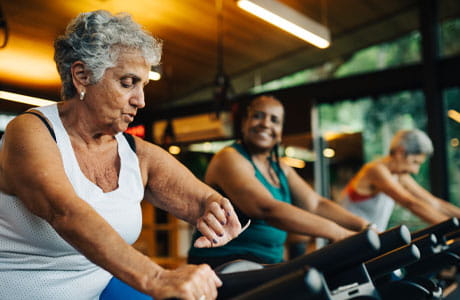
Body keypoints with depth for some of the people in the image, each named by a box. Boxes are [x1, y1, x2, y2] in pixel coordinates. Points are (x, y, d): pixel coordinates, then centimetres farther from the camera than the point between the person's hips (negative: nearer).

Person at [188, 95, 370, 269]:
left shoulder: (280, 168, 17)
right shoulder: (229, 159, -11)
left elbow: (316, 204, 7)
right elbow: (267, 209, -25)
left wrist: (364, 226, -9)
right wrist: (337, 233, -28)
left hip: (268, 264, 8)